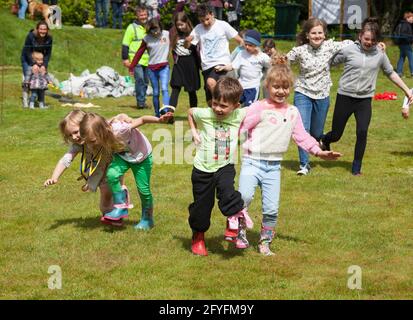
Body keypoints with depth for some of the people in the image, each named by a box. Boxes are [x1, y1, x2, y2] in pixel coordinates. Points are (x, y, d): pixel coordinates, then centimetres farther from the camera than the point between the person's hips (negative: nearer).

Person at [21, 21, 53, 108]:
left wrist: (44, 65, -24)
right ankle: (25, 101, -9)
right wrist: (33, 64, -32)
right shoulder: (30, 36, -27)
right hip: (27, 59, -3)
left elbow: (48, 53, -11)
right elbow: (27, 52, -23)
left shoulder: (49, 38, -16)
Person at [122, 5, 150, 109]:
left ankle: (142, 101, 17)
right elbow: (125, 44, -2)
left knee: (146, 81, 7)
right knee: (139, 79, -15)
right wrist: (125, 58, -8)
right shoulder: (132, 27, -2)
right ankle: (141, 102, -12)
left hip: (148, 60, 5)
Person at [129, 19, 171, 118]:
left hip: (164, 67, -2)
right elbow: (139, 53, 7)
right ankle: (157, 114, 17)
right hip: (152, 68, 2)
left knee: (164, 89, -19)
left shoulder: (167, 35, -3)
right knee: (155, 93, 7)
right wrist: (131, 67, 6)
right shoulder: (146, 39, 1)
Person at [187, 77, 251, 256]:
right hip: (203, 168, 0)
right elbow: (190, 112, 11)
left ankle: (233, 222, -8)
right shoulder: (205, 114, -12)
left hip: (225, 166, 0)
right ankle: (198, 237, 33)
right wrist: (194, 132, 1)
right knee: (202, 204, 10)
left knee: (227, 193, -29)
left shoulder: (240, 115, -10)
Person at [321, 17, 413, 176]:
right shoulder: (348, 50, -7)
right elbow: (329, 62, 2)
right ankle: (324, 140, 44)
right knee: (336, 135, 6)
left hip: (365, 99, 1)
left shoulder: (380, 54, 1)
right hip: (345, 97, -1)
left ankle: (356, 167, 4)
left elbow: (391, 73, 13)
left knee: (362, 132, -13)